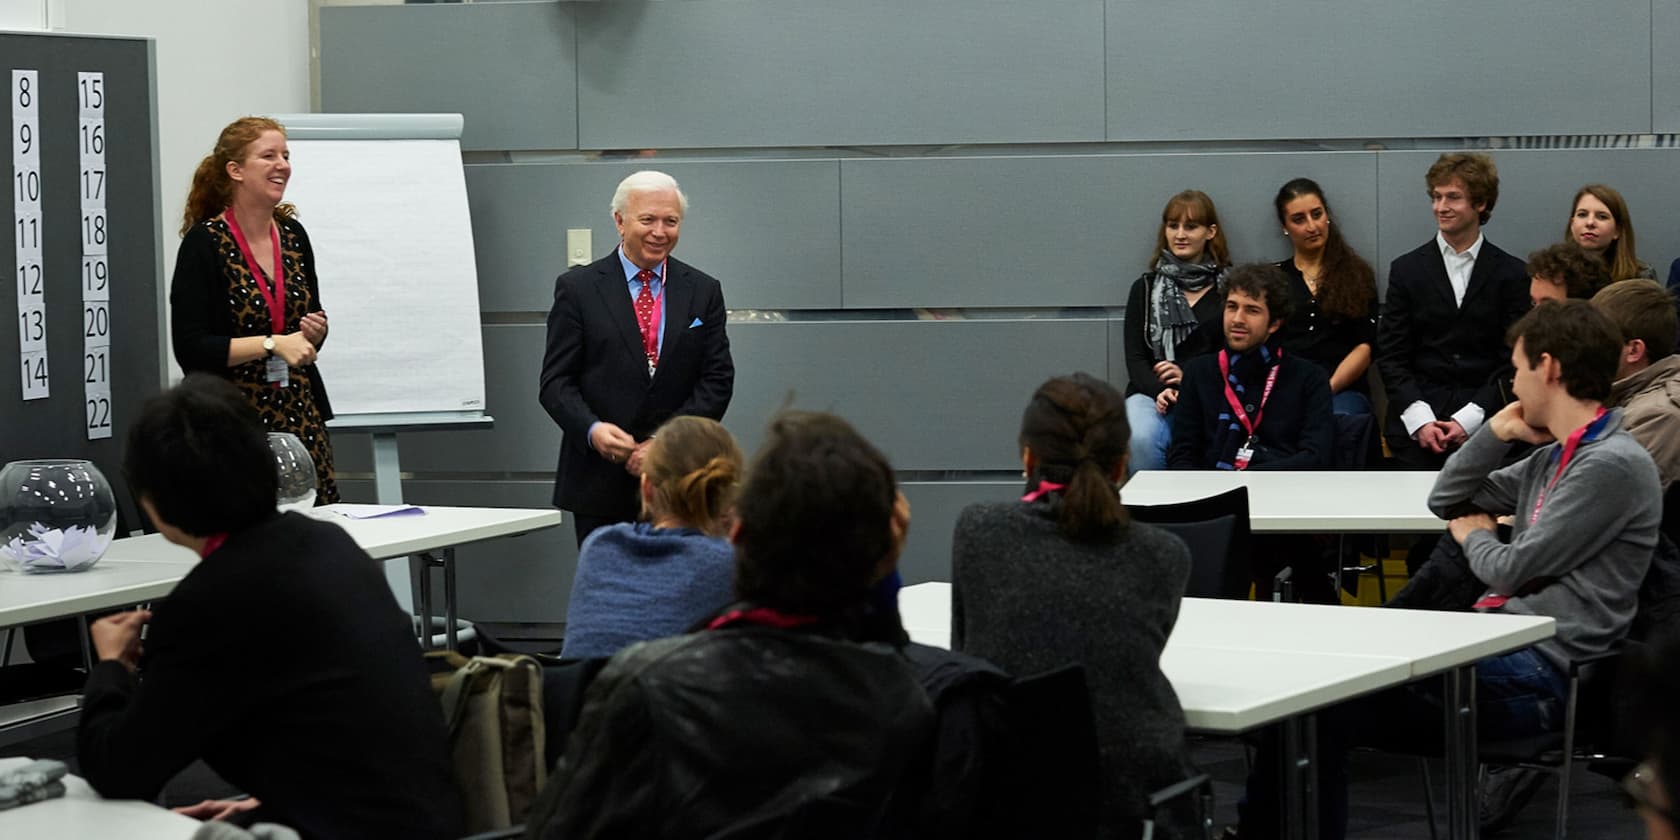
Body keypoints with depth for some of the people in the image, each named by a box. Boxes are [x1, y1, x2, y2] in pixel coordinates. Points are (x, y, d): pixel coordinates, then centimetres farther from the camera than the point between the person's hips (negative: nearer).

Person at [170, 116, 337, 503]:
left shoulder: (293, 235, 10)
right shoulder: (204, 243, -8)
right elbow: (190, 348, -14)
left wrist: (315, 331, 1)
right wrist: (272, 344, -18)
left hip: (301, 418, 5)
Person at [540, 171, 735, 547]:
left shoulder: (703, 291, 9)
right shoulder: (578, 288, 4)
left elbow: (717, 381, 3)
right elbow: (556, 382, 0)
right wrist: (592, 429, -19)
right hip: (600, 484, -1)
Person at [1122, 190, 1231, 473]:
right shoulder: (1146, 288, 16)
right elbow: (1135, 359, 9)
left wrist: (1190, 377, -11)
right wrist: (1160, 390, -12)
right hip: (1153, 393, 2)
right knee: (1141, 439, -33)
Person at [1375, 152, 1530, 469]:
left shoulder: (1511, 274, 6)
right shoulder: (1407, 270, 9)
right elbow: (1391, 357, 6)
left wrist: (1469, 419, -10)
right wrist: (1420, 419, -9)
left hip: (1484, 425, -1)